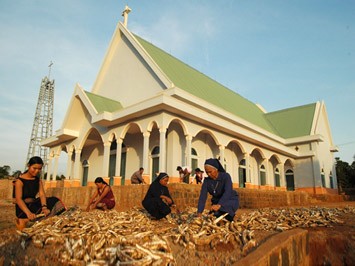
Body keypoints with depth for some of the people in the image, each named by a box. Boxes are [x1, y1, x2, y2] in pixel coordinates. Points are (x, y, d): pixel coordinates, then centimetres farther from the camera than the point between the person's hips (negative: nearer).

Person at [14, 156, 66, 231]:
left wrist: (44, 207, -26)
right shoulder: (20, 181, -12)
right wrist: (28, 213, -39)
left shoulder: (38, 180, 6)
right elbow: (18, 199, -23)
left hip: (34, 204, 6)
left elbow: (42, 195, -5)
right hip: (23, 208, -6)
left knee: (54, 201, -14)